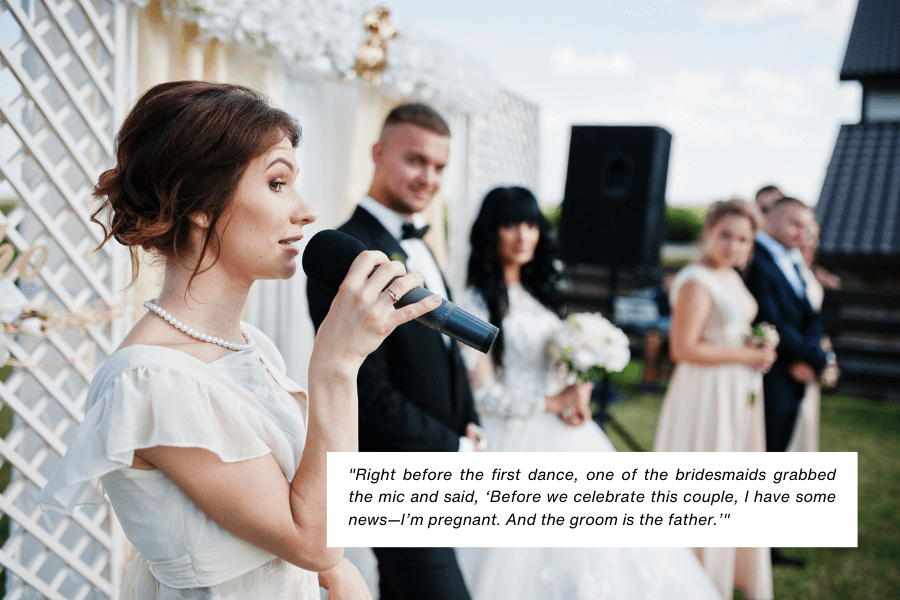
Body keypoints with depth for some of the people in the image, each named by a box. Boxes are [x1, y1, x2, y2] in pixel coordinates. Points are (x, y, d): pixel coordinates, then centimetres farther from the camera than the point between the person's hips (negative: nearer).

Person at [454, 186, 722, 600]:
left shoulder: (538, 295, 12)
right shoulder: (477, 305, -10)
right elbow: (482, 393, -14)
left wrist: (579, 393, -3)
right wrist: (553, 404, -10)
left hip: (566, 436, 7)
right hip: (518, 443, -7)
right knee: (531, 556, -2)